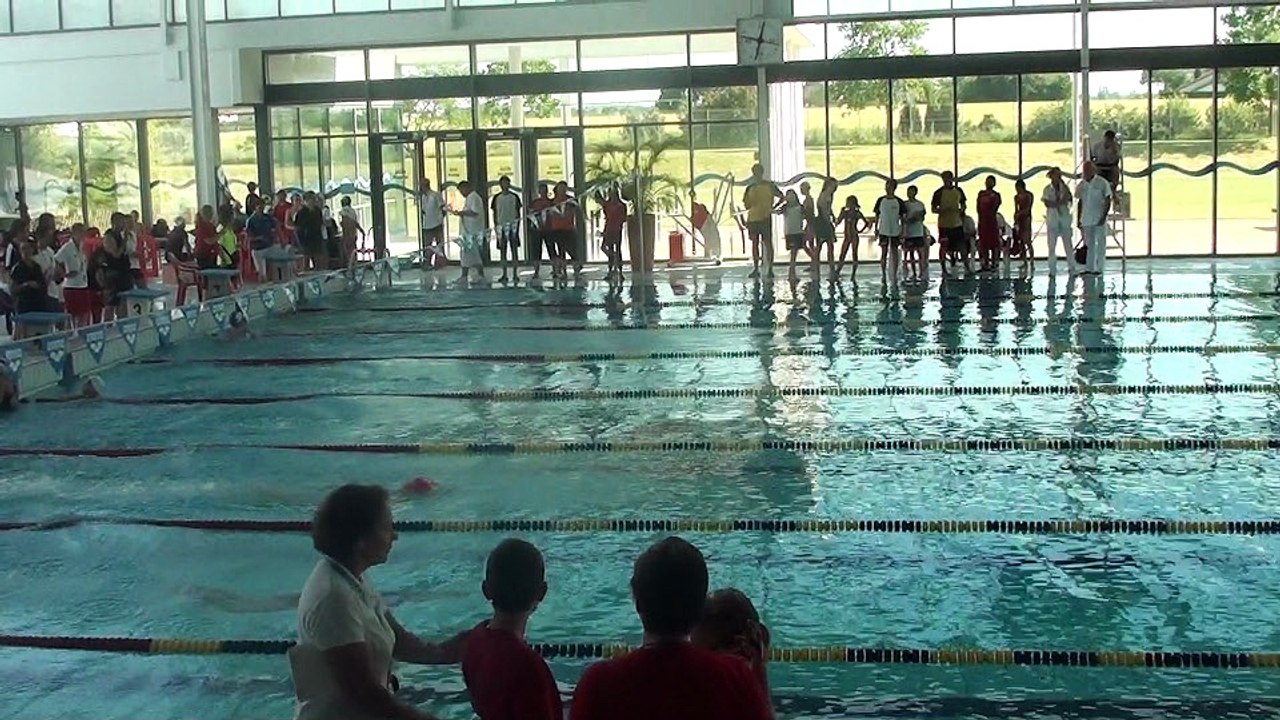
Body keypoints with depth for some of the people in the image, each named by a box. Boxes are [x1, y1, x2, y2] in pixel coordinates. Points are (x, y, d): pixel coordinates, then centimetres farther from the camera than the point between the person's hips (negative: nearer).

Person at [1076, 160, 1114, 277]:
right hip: (1086, 219, 5)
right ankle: (1089, 268, 12)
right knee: (1088, 244, 8)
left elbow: (1108, 201, -6)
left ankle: (1099, 268, 3)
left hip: (1099, 219, -4)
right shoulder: (1081, 185, 8)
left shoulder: (1102, 183, -6)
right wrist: (1078, 219, 11)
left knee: (1100, 244, 0)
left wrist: (1104, 217, -15)